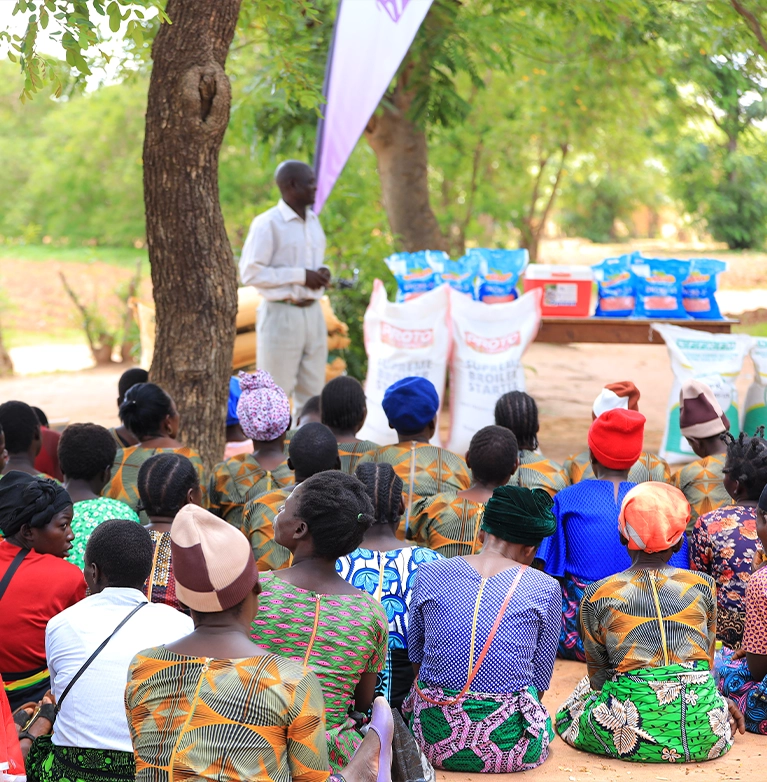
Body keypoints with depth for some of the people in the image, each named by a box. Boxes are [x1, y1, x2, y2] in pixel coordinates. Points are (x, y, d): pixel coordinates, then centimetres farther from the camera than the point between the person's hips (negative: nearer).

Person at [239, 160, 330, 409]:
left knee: (312, 391, 9)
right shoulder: (267, 224, -10)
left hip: (313, 313, 7)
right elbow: (250, 273, -15)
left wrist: (323, 273, 2)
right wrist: (301, 276, -17)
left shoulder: (313, 221, 14)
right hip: (281, 314, -7)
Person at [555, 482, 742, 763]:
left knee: (567, 717, 28)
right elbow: (707, 661, 13)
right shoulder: (703, 586, 3)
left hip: (629, 731, -4)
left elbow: (597, 673, 4)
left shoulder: (597, 596, -1)